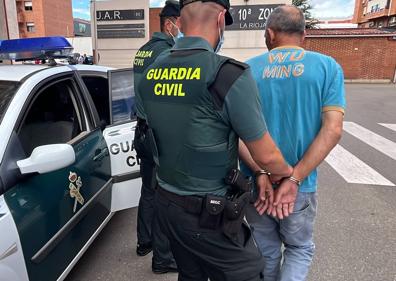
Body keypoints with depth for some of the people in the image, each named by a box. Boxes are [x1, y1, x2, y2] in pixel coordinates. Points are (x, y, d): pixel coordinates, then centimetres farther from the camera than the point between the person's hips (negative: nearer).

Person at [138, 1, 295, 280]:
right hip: (210, 213, -6)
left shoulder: (152, 73, 0)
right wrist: (288, 172, 10)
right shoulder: (229, 74, -21)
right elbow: (265, 155, -13)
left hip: (166, 202, 7)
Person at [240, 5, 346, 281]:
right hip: (300, 186, -1)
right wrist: (294, 178, -15)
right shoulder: (328, 67, -3)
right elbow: (333, 130, -14)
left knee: (266, 252, 23)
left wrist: (262, 173, -14)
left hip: (254, 183, 1)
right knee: (300, 248, 24)